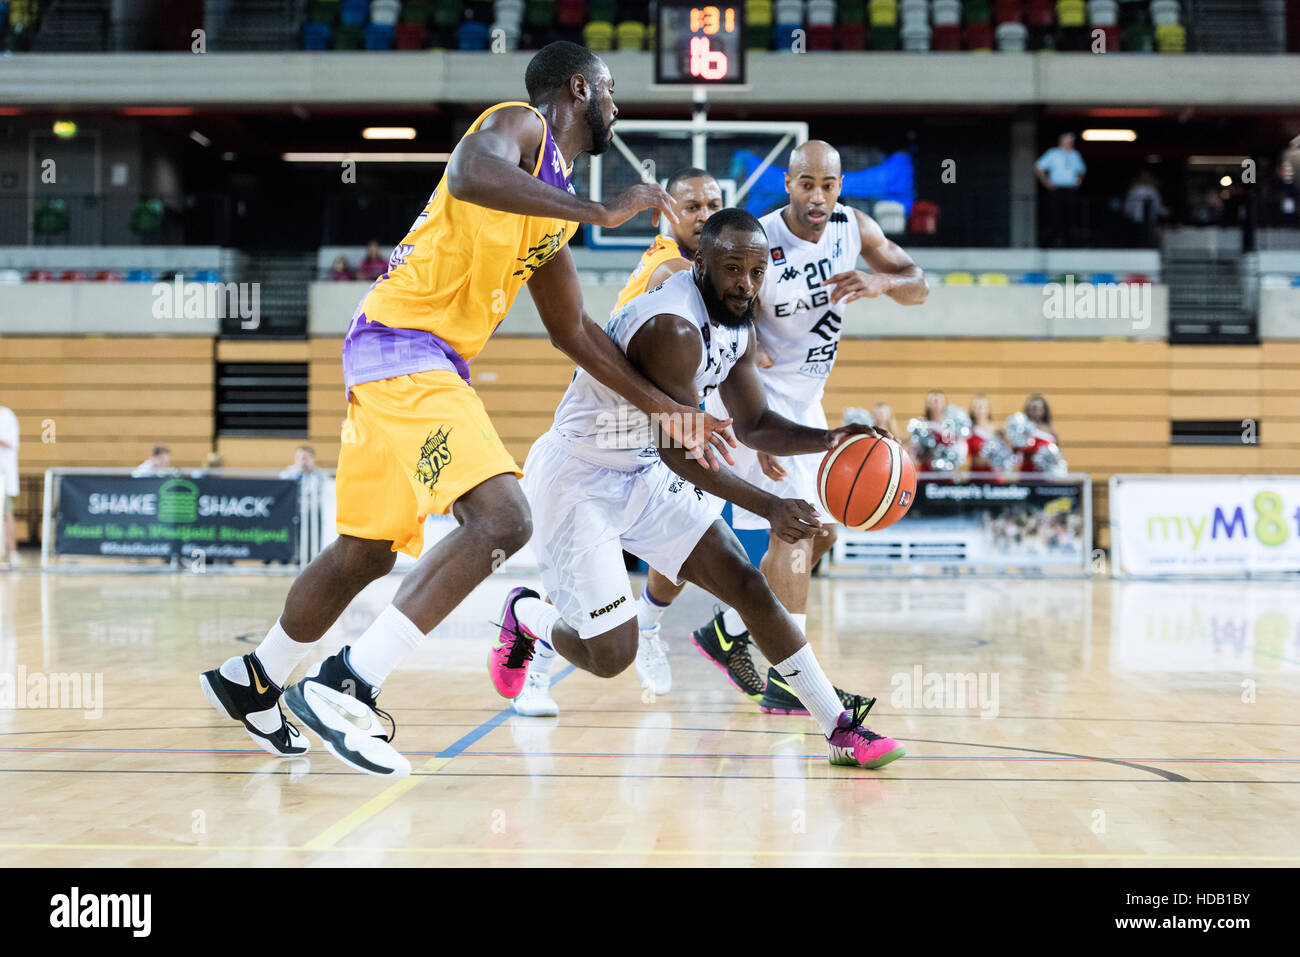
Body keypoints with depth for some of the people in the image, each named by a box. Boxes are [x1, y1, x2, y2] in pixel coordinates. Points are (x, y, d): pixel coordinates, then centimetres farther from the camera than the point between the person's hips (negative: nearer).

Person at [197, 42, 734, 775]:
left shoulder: (555, 207, 21)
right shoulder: (518, 124, -6)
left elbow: (573, 331, 25)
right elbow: (471, 175, -31)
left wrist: (666, 407, 19)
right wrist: (600, 212, -32)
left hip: (433, 365, 10)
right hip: (401, 345, -10)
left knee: (367, 553, 20)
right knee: (502, 520, -23)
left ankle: (251, 683, 38)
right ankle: (345, 688, -23)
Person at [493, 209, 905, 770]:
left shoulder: (735, 326, 2)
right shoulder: (673, 328, -29)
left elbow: (753, 425, 10)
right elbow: (680, 450, -29)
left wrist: (827, 440, -8)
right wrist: (770, 508, -33)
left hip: (645, 477, 9)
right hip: (575, 479, -8)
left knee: (745, 584, -1)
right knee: (612, 656, -8)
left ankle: (841, 729, 3)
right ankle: (527, 616, 26)